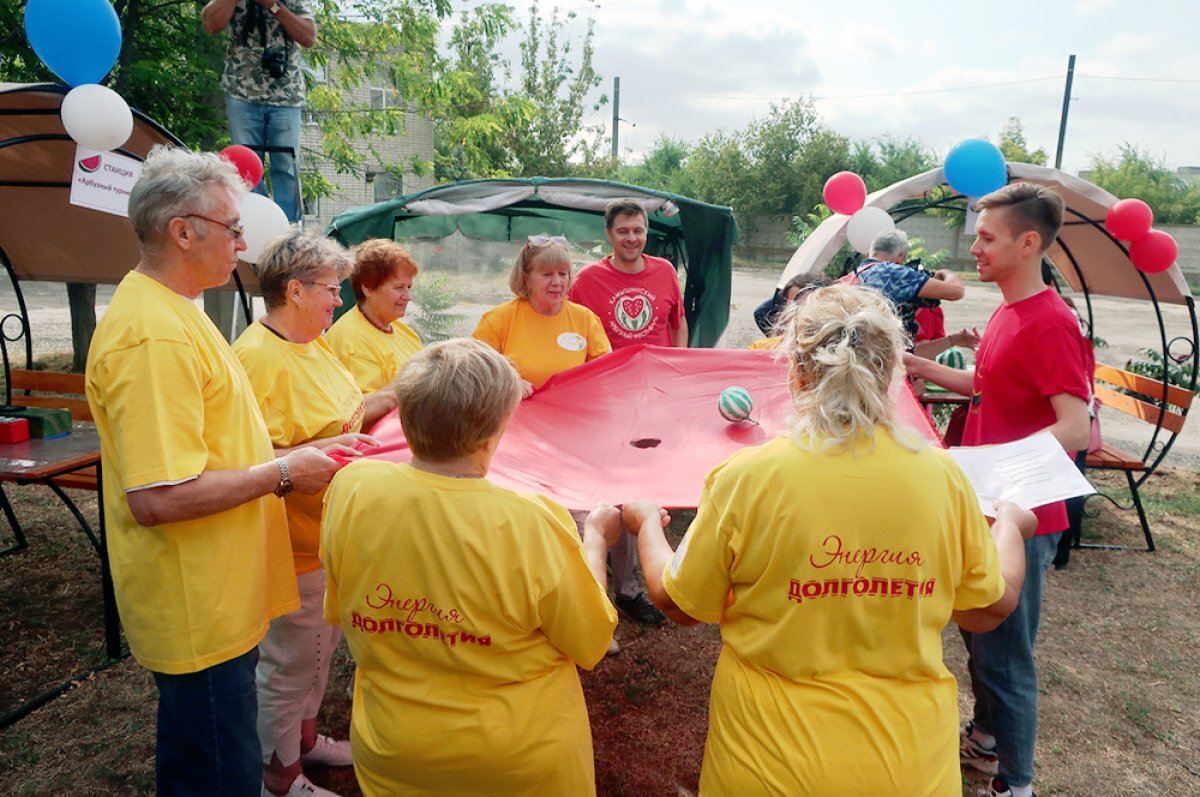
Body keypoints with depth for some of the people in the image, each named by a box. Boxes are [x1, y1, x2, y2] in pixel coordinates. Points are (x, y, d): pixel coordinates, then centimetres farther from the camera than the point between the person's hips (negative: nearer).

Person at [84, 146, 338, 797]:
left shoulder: (167, 311, 10)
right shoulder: (154, 336, -25)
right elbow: (159, 498, -30)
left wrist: (281, 455, 10)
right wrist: (281, 474, -20)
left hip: (214, 600, 10)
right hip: (198, 615, -10)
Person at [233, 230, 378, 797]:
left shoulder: (312, 343, 6)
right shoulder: (258, 356, -23)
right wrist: (315, 453, -33)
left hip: (330, 529, 9)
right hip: (296, 539, -9)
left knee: (320, 645, 25)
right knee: (290, 661, 9)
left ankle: (305, 736, 46)